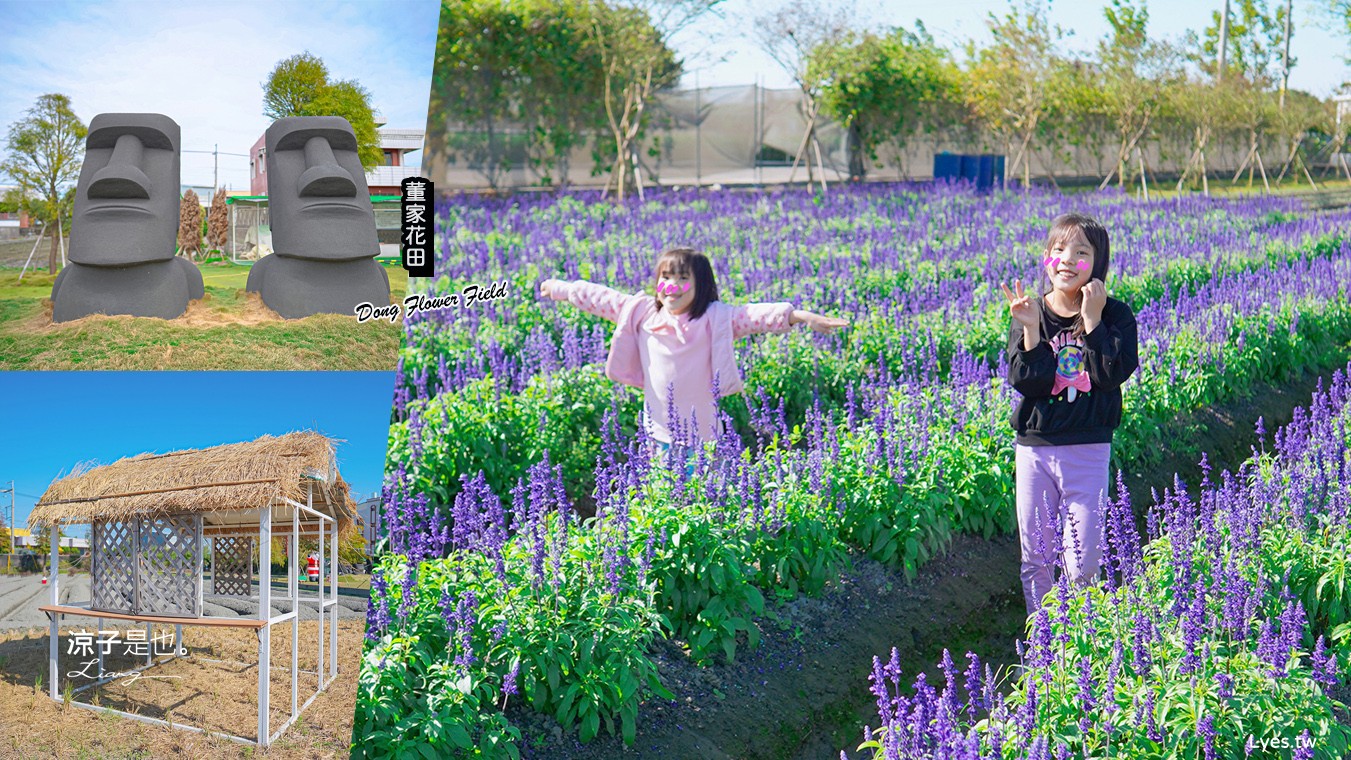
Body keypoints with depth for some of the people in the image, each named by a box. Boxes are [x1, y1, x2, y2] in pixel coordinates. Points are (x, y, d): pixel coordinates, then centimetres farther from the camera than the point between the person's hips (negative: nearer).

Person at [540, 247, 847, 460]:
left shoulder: (715, 318, -11)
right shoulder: (640, 312, 1)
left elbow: (753, 315, -23)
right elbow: (601, 298, 10)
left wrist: (799, 316, -35)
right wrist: (561, 288, 19)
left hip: (703, 434, -3)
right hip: (661, 434, 3)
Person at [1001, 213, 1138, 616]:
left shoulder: (1114, 316, -2)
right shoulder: (1029, 314, 1)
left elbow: (1111, 375, -16)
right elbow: (1025, 382, -10)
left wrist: (1092, 321, -18)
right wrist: (1031, 330, -21)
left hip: (1088, 449, -2)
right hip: (1034, 446, 2)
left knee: (1083, 560, 1)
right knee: (1035, 556, 9)